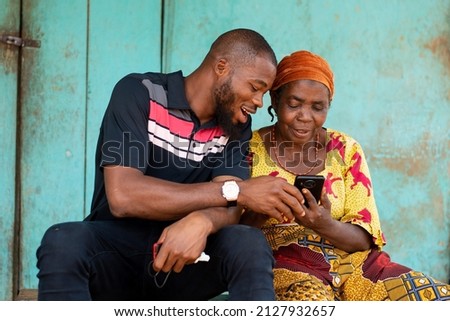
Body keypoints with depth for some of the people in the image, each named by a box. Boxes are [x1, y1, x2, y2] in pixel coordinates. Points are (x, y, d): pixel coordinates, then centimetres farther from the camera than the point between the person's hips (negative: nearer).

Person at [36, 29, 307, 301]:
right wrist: (236, 191, -24)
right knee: (63, 242, -35)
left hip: (185, 260, 3)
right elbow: (122, 196, -22)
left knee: (250, 244, -27)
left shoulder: (237, 125, 6)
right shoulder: (139, 94, -8)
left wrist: (201, 223, -35)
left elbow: (229, 210, -8)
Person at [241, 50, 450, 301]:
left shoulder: (345, 150, 10)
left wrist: (324, 225, -18)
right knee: (314, 303, -40)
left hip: (354, 261, 4)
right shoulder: (249, 150, 4)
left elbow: (364, 238, 4)